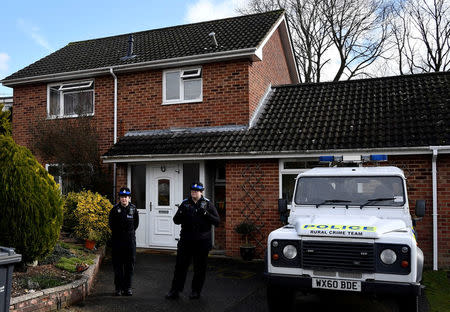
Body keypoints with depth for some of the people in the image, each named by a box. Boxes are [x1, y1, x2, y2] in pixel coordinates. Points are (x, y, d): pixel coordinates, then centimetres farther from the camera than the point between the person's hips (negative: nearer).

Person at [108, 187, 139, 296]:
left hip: (130, 240, 1)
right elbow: (111, 224, 5)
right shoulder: (115, 209, -3)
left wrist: (130, 233, 7)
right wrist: (118, 233, 5)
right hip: (117, 240, -1)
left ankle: (127, 287, 14)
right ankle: (118, 288, 12)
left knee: (130, 264, 5)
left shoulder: (133, 209, 0)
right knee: (117, 265, 3)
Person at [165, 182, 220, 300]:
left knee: (199, 268, 7)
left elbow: (217, 221, -6)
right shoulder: (185, 203, 6)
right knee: (180, 265, 3)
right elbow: (176, 220, 5)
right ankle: (175, 291, 12)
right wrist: (182, 213, -16)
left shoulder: (208, 204, 0)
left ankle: (196, 291, 20)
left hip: (202, 242, -1)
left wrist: (205, 213, -20)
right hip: (186, 241, 2)